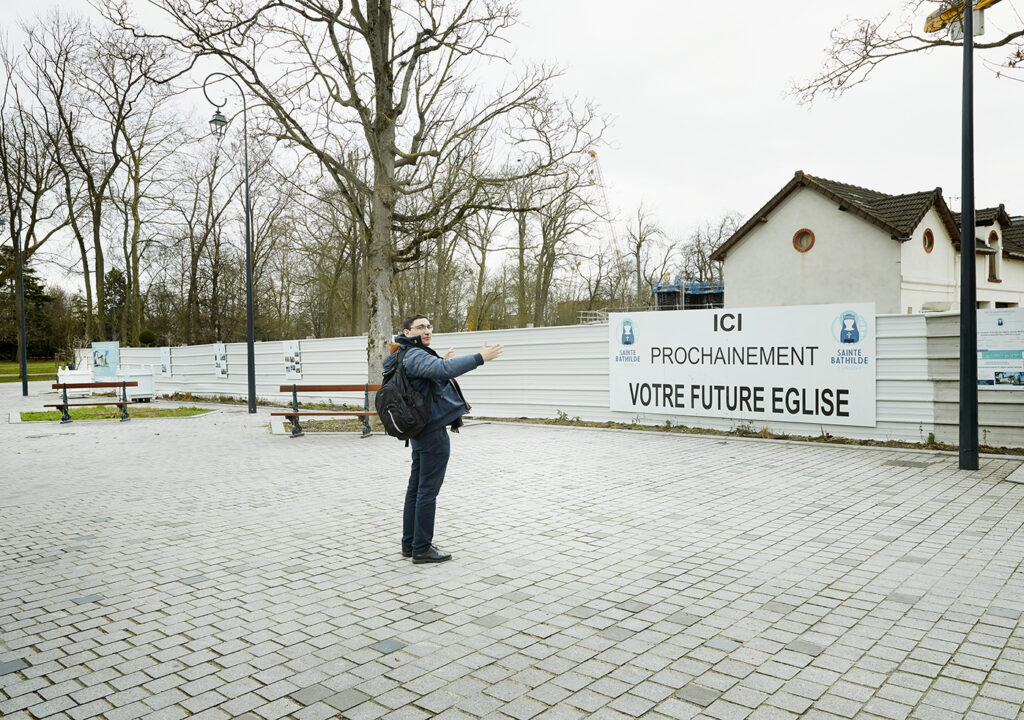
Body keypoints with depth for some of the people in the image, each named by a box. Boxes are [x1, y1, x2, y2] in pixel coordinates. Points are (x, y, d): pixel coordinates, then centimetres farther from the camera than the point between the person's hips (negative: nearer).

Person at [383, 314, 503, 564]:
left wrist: (442, 361, 38)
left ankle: (410, 544, 24)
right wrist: (479, 358, -36)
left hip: (420, 432, 11)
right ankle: (422, 549, 4)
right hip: (433, 432, -11)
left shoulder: (415, 356, 16)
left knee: (416, 488, 15)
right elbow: (444, 369, -35)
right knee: (428, 491, -3)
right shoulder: (415, 356, -17)